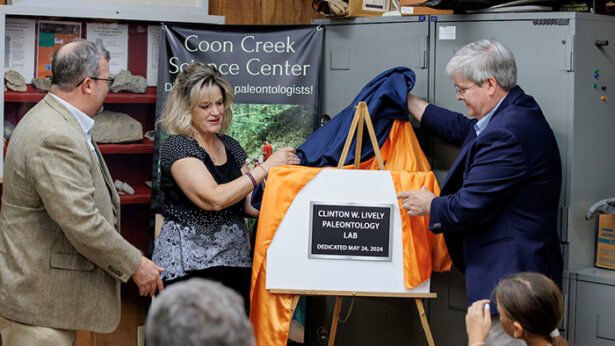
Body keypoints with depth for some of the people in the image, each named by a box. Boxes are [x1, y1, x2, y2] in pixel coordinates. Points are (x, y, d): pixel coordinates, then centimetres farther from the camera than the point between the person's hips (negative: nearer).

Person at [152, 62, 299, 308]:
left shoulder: (230, 146, 13)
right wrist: (266, 167, -17)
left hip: (235, 260, 6)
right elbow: (213, 199, -20)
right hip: (189, 266, -6)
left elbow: (249, 204, 15)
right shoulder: (177, 147, -8)